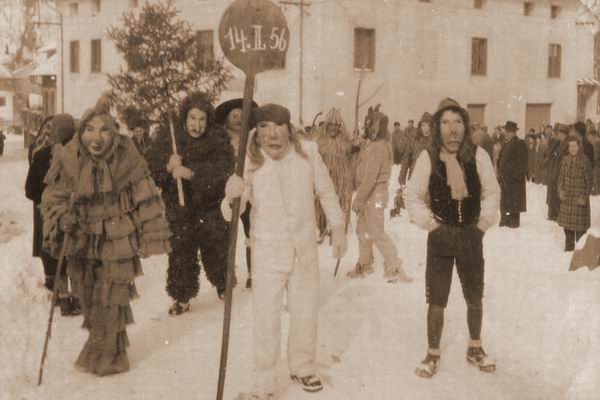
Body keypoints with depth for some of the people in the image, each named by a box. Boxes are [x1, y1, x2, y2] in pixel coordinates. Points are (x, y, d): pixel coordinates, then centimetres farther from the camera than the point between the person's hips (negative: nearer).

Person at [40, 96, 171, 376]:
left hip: (118, 242, -2)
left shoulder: (126, 155, -14)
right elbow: (53, 197, -2)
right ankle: (103, 346, 40)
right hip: (82, 243, 3)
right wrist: (62, 217, -24)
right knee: (89, 299, 15)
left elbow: (145, 198, -7)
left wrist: (153, 236, -5)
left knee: (110, 302, 3)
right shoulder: (67, 158, -11)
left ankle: (107, 355, 25)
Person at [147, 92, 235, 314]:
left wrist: (190, 172, -33)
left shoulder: (218, 139, -8)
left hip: (210, 206, 0)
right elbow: (150, 166, -6)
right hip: (178, 206, 1)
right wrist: (167, 166, -28)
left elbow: (222, 168, -22)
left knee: (217, 248, 12)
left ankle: (222, 285, 35)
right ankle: (181, 297, 18)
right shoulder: (168, 136, -4)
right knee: (180, 253, 4)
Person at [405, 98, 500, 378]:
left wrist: (484, 222, -3)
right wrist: (429, 223, -7)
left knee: (475, 299, 16)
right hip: (440, 237, -2)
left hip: (471, 236, 2)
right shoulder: (428, 157, -10)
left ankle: (475, 349, 36)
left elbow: (491, 192, 3)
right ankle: (433, 355, 20)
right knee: (436, 301, 3)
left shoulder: (478, 156, -8)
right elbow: (413, 197, -3)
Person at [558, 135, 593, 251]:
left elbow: (590, 181, -9)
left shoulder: (584, 161, -13)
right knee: (567, 224, 14)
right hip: (566, 198, 5)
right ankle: (569, 247, 29)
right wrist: (561, 190, -2)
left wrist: (584, 197, -13)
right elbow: (561, 176, 12)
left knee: (579, 225, -3)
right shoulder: (566, 160, 3)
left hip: (579, 199, -5)